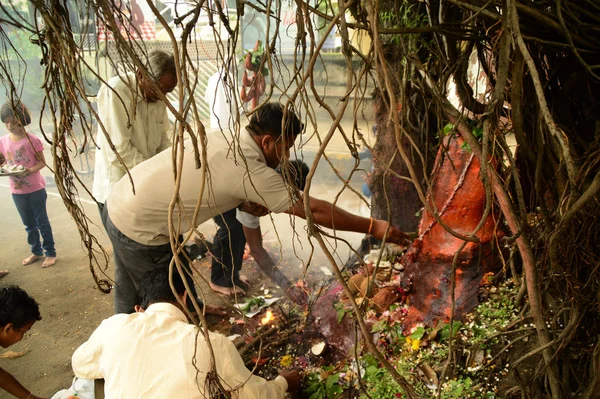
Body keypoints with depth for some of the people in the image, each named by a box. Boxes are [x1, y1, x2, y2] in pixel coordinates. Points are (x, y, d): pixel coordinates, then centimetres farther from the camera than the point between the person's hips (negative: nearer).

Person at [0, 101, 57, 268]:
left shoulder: (32, 140, -13)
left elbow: (42, 162, -9)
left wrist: (30, 170, -26)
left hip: (36, 189, -4)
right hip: (17, 191, 4)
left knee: (42, 222, 5)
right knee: (29, 224, 17)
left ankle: (50, 253, 17)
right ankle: (36, 251, 32)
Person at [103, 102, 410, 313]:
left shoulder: (227, 140, 2)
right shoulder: (250, 171, -23)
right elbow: (312, 209, -22)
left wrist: (246, 204, -4)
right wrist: (373, 227, -16)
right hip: (140, 231, -8)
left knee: (131, 300, 26)